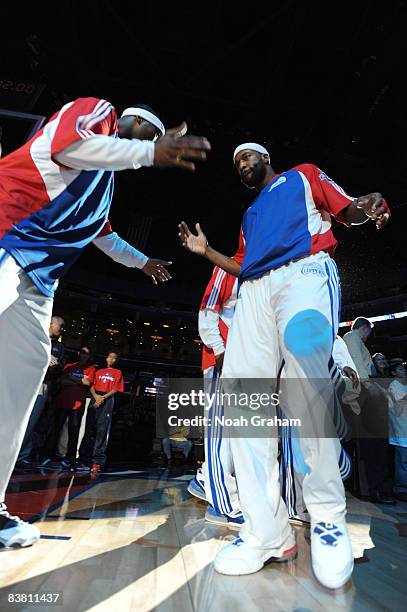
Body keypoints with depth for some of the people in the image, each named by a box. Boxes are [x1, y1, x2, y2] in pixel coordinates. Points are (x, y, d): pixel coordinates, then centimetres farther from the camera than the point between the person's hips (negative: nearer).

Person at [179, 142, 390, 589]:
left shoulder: (303, 175, 28)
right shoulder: (250, 215, 39)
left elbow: (348, 211, 16)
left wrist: (369, 205, -7)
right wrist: (206, 251, 29)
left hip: (305, 270, -4)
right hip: (254, 289, 5)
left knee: (307, 386, -23)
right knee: (240, 393, -12)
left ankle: (328, 516, -1)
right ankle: (268, 533, -5)